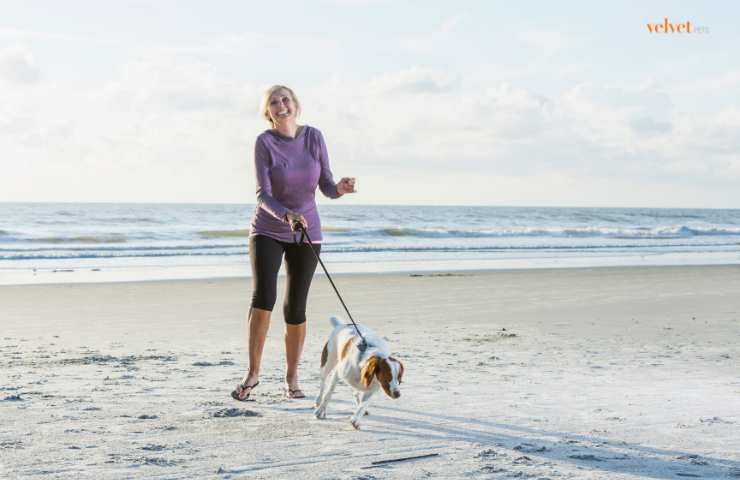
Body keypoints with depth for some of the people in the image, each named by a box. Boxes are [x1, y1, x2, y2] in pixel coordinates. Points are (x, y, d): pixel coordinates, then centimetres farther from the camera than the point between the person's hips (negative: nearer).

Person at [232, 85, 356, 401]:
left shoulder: (314, 137, -4)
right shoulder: (264, 142, -12)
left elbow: (326, 187, -4)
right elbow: (263, 195, -19)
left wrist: (340, 189, -28)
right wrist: (286, 215, -38)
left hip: (306, 233, 2)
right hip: (268, 230, -2)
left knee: (295, 309, 3)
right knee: (263, 297, -20)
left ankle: (292, 378, 19)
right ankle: (253, 371, -5)